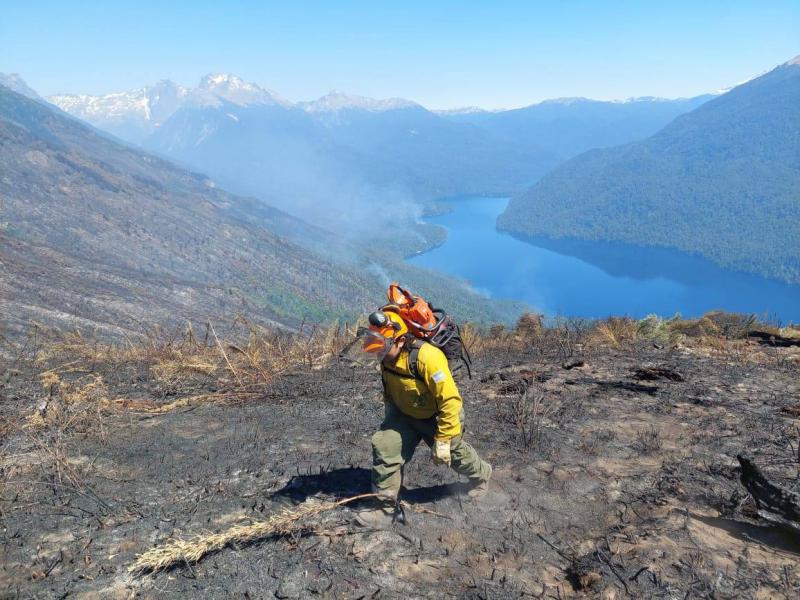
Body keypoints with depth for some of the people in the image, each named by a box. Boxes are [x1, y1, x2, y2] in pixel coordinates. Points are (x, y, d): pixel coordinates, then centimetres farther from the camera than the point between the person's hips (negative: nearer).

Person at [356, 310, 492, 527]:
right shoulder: (387, 358, -14)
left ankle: (480, 475, 53)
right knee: (384, 446, -13)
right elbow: (389, 392, 8)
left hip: (438, 417, -5)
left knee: (453, 453, 18)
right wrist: (390, 419, 18)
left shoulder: (427, 357, -38)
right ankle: (384, 508, -1)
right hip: (405, 414, 5)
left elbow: (450, 401, -34)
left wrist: (443, 440, -29)